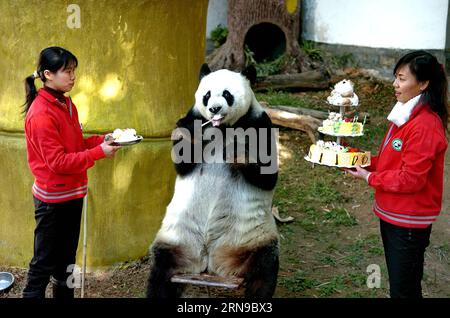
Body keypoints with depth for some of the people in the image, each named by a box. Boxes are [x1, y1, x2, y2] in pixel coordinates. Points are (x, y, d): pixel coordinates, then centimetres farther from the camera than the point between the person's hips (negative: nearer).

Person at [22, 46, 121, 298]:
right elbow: (58, 162, -22)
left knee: (67, 258, 19)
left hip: (72, 194, 9)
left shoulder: (66, 104, 7)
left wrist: (101, 140, -3)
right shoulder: (41, 114, -21)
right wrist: (99, 152, -23)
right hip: (53, 198, -9)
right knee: (44, 262, 3)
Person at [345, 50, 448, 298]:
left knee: (403, 290, 3)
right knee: (398, 283, 22)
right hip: (392, 214, 9)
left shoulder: (425, 126, -22)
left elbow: (410, 179, -23)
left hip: (408, 222, -9)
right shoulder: (405, 115, 8)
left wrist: (369, 177, -13)